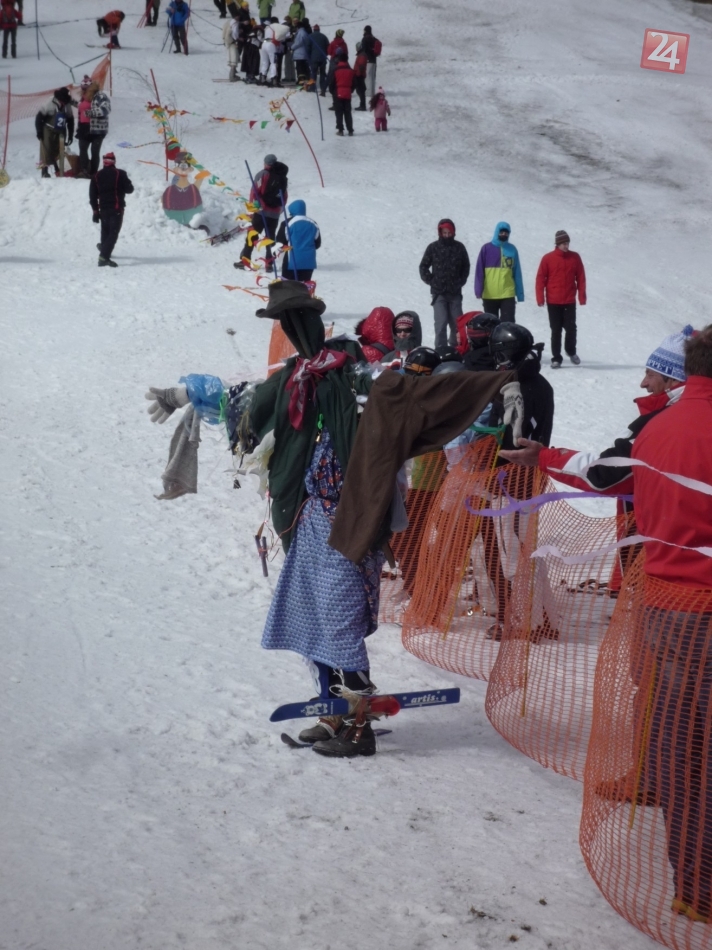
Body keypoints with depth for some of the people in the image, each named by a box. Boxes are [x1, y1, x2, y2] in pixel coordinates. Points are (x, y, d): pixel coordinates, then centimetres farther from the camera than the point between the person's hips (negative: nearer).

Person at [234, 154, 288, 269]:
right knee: (271, 237, 11)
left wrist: (253, 204, -8)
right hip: (275, 213, 4)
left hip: (261, 211, -4)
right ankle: (269, 263, 5)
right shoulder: (283, 177, 11)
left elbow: (255, 191, -12)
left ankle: (245, 261, -4)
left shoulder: (262, 175, -5)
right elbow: (284, 196, 16)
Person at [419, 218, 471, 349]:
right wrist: (431, 281, 1)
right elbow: (424, 266, 9)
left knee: (456, 323, 6)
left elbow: (466, 266, 15)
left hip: (455, 293, 2)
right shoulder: (433, 248, 0)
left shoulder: (459, 247, 4)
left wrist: (461, 281, 7)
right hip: (439, 293, -2)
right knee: (441, 322, -11)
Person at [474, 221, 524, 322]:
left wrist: (520, 293, 4)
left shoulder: (512, 249, 7)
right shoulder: (486, 248, 1)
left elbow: (517, 273, 9)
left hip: (508, 295, 1)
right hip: (489, 295, 0)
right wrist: (479, 291, -10)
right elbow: (479, 271, -1)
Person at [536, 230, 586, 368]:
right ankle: (556, 358, 11)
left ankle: (571, 351, 24)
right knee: (556, 330, 3)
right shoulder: (548, 258, -2)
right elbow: (541, 278, -2)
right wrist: (540, 298, -8)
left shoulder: (575, 257, 4)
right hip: (553, 302, -1)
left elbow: (581, 278, 5)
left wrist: (582, 296, 0)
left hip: (570, 301, 1)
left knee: (571, 328, -1)